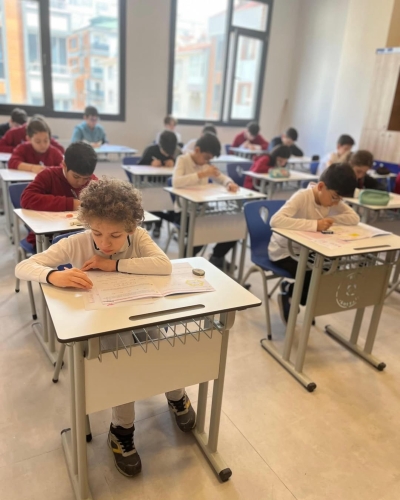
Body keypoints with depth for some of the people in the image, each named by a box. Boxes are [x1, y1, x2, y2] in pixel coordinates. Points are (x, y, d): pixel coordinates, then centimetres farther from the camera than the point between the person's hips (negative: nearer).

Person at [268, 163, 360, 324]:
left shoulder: (333, 199, -6)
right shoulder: (302, 196, -28)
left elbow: (354, 218, -10)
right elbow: (276, 220, -43)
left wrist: (329, 219, -25)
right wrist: (314, 224, -45)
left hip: (306, 250, 7)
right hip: (283, 252, -7)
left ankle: (289, 290, 11)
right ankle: (289, 295, 8)